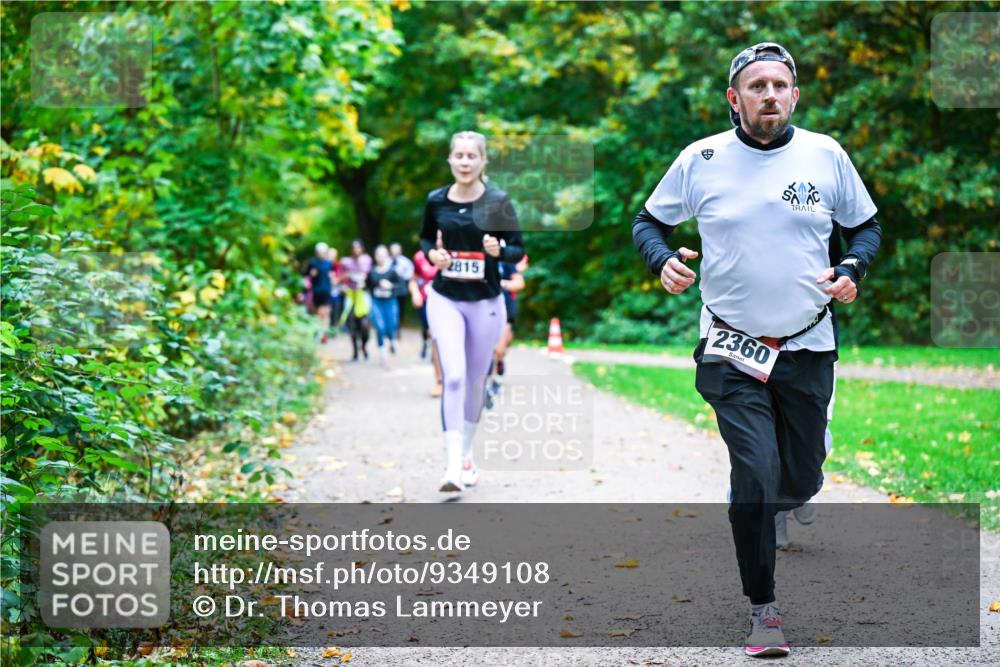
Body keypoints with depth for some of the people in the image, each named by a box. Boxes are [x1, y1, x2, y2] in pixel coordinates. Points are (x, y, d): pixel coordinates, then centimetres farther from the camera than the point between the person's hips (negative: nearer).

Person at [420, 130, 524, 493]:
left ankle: (466, 456, 31)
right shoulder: (436, 200, -1)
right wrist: (432, 253, -7)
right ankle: (453, 465, -17)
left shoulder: (498, 201, -6)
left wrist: (499, 250, -24)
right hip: (445, 299, 0)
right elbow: (425, 237, 15)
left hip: (486, 302, 0)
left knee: (475, 382, 12)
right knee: (453, 377, -16)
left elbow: (519, 249, -2)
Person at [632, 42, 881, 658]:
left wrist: (852, 271, -7)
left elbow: (865, 226, 13)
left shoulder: (826, 155, 0)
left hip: (808, 348, 2)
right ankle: (764, 608, 4)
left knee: (800, 482, 9)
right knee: (756, 478, -12)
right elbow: (649, 221, 10)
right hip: (731, 350, -2)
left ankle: (761, 504, 47)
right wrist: (663, 261, -11)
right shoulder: (700, 160, -2)